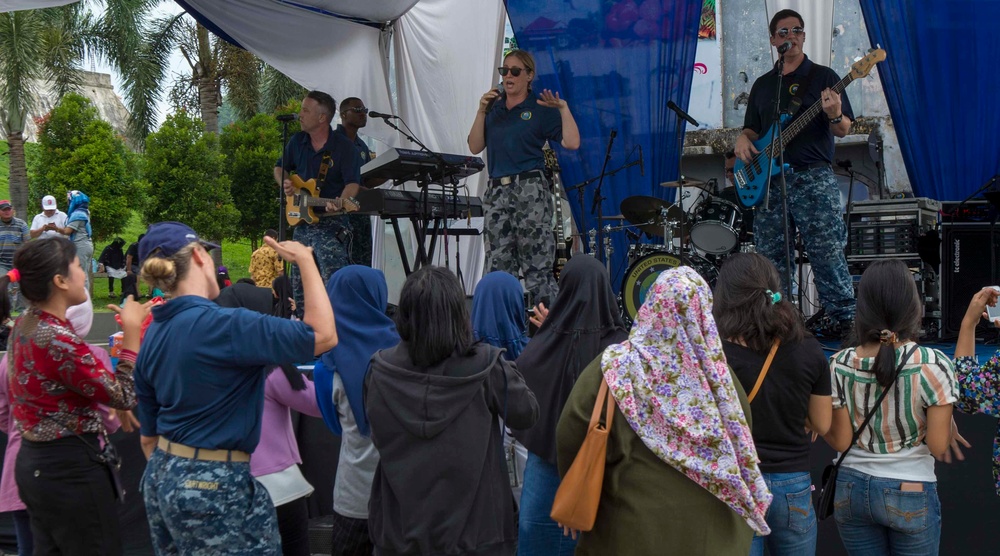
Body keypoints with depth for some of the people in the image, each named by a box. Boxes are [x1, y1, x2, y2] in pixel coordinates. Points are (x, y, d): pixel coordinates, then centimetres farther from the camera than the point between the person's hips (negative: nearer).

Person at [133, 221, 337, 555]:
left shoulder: (153, 336, 5)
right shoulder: (220, 325, -21)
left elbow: (149, 436, 13)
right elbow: (323, 335, -23)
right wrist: (305, 260, -13)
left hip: (162, 476, 9)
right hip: (214, 484, -9)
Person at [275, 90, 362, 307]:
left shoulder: (344, 147, -9)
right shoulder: (297, 141, 9)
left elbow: (352, 183, -15)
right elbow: (279, 167, 23)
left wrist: (340, 203, -34)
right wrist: (284, 182, 2)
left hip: (331, 223, -7)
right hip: (302, 219, 7)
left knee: (332, 281, -19)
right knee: (299, 280, 11)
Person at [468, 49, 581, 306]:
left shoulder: (540, 108, 3)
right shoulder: (494, 106, 17)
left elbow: (572, 143, -7)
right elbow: (475, 147, 8)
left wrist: (564, 108, -13)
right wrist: (481, 112, 1)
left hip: (530, 190, -5)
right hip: (496, 191, 5)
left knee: (537, 266, -8)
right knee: (498, 268, 4)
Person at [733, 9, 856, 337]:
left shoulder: (822, 76, 5)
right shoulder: (762, 85, 18)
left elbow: (844, 129, -1)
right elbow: (752, 128, 22)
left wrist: (835, 116, -23)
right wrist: (743, 139, -1)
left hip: (813, 178, -4)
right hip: (768, 181, 5)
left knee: (828, 254, -9)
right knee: (771, 257, 6)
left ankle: (843, 319, -3)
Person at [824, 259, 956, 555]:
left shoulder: (840, 364, -8)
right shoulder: (933, 365, -16)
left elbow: (841, 442, -4)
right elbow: (938, 446, -13)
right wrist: (947, 421, 6)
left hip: (852, 489, 2)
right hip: (910, 495, -2)